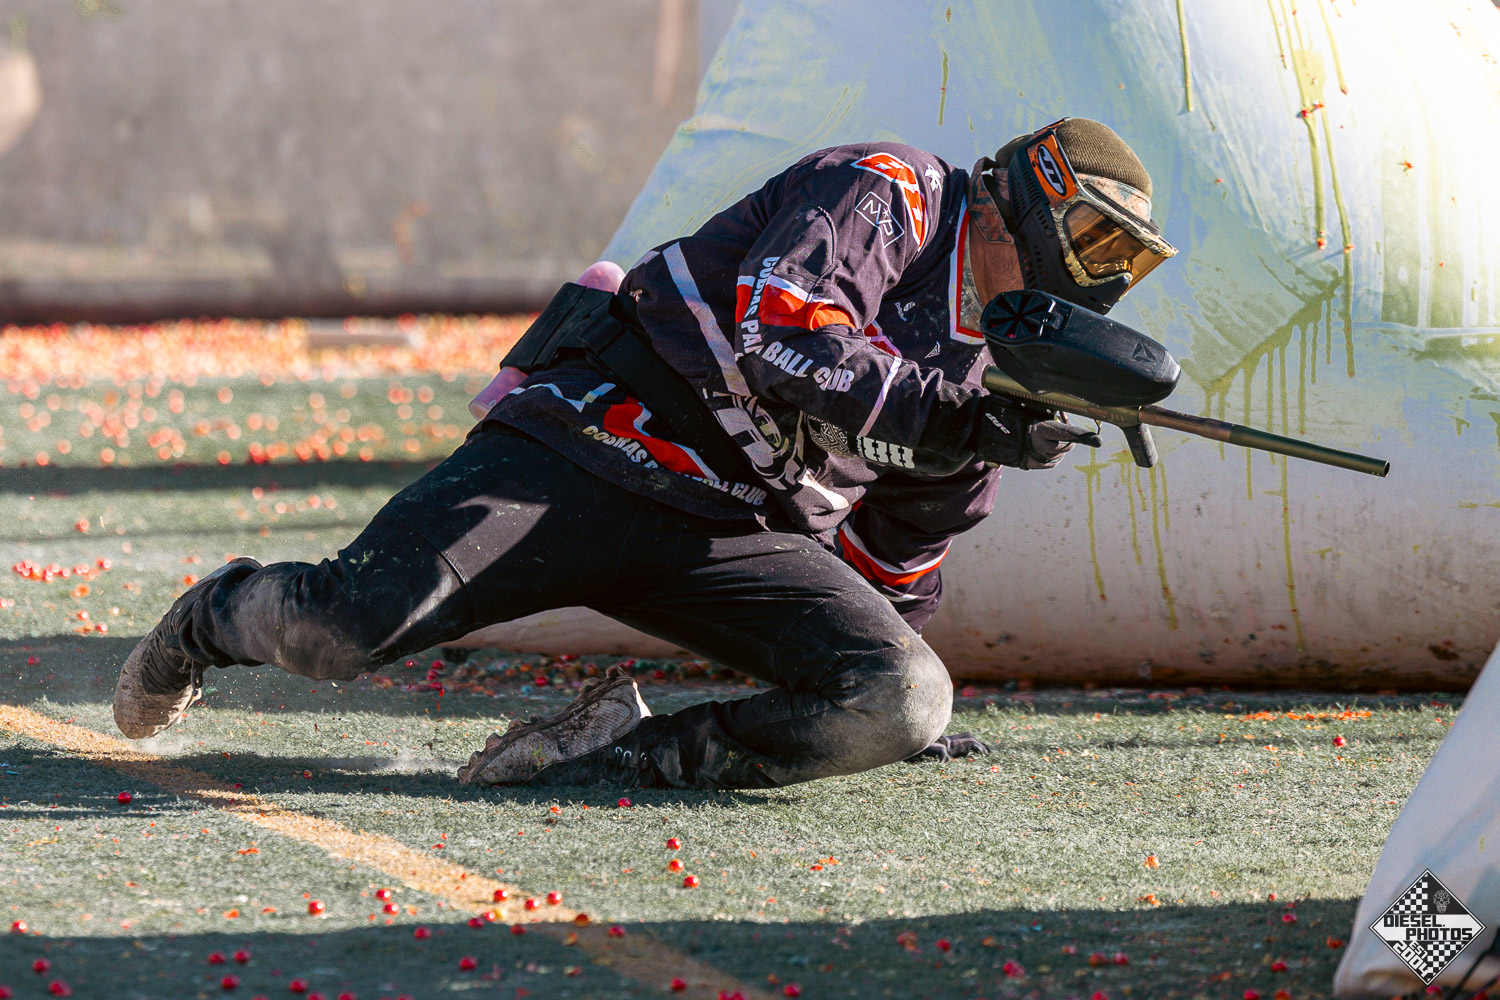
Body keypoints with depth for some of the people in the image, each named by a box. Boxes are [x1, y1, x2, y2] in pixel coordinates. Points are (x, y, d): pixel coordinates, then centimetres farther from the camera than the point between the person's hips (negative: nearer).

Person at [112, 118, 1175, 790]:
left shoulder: (983, 371, 19)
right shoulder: (886, 191, -5)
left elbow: (900, 539, 32)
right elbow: (779, 338, -21)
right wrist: (955, 414, -24)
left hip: (731, 538, 7)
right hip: (600, 450, -7)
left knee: (905, 700, -20)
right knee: (342, 627, -23)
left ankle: (616, 752, -15)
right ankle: (219, 615, 13)